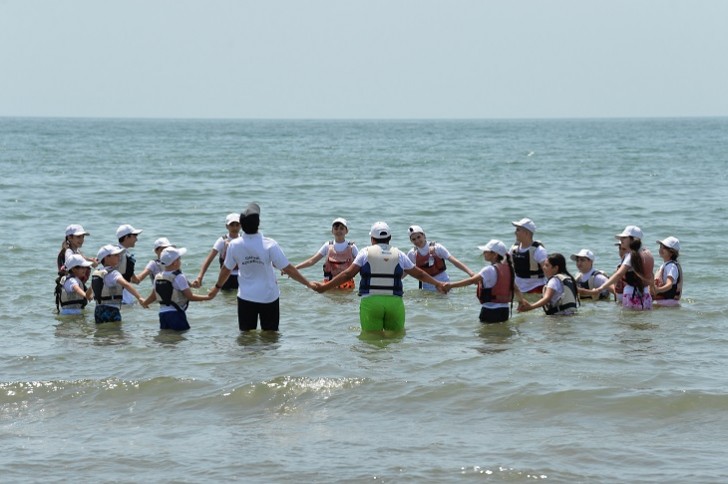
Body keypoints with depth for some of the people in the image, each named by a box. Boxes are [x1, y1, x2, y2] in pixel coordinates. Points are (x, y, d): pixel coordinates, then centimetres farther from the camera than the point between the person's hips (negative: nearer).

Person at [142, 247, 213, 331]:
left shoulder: (158, 277, 6)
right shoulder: (179, 277, -14)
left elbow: (153, 296, 17)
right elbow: (190, 296, -13)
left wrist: (144, 303, 37)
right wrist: (207, 297, -6)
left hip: (162, 312, 7)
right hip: (176, 314, -7)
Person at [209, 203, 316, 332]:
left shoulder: (234, 245, -10)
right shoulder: (269, 245, -18)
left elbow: (226, 270, 5)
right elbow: (288, 269, -15)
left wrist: (217, 287, 24)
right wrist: (308, 284, -6)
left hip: (246, 298, 2)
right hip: (269, 297, -2)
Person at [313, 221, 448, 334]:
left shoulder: (366, 252, 6)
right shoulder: (398, 254, 12)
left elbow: (348, 274, 1)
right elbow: (419, 274, 21)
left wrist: (325, 286, 7)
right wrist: (438, 284, 35)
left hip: (370, 302, -1)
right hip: (394, 302, 1)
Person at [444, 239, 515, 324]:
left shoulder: (489, 270, -18)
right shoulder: (508, 268, 7)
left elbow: (472, 281, -29)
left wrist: (451, 285, -34)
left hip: (491, 311, -8)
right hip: (505, 310, 8)